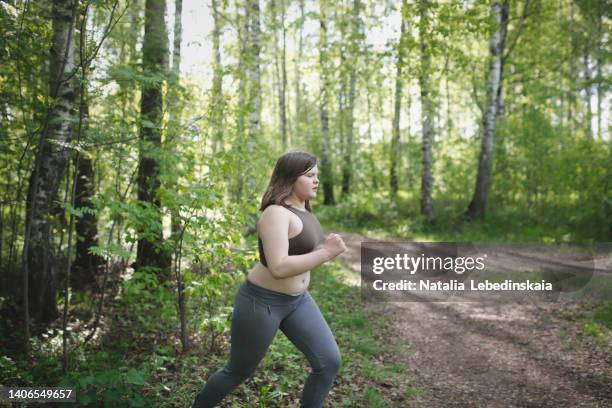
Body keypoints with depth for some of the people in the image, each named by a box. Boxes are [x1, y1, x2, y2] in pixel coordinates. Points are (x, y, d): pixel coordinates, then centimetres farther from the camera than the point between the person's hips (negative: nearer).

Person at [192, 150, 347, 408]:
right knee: (239, 372, 11)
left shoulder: (299, 208, 4)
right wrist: (325, 254, -31)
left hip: (295, 300, 8)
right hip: (261, 302, -8)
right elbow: (278, 268, -33)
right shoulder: (276, 214, -24)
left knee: (329, 362, -2)